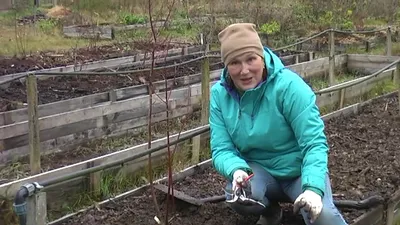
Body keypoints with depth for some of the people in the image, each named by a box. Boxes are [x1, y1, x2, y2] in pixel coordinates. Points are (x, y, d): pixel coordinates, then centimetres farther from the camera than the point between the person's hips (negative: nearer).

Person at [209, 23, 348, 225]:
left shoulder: (289, 85, -23)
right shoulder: (219, 94, -11)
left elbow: (314, 143, -23)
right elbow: (221, 148, -10)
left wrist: (313, 188, -38)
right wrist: (236, 170, -33)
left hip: (300, 170, -4)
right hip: (260, 170, 4)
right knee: (237, 196, -28)